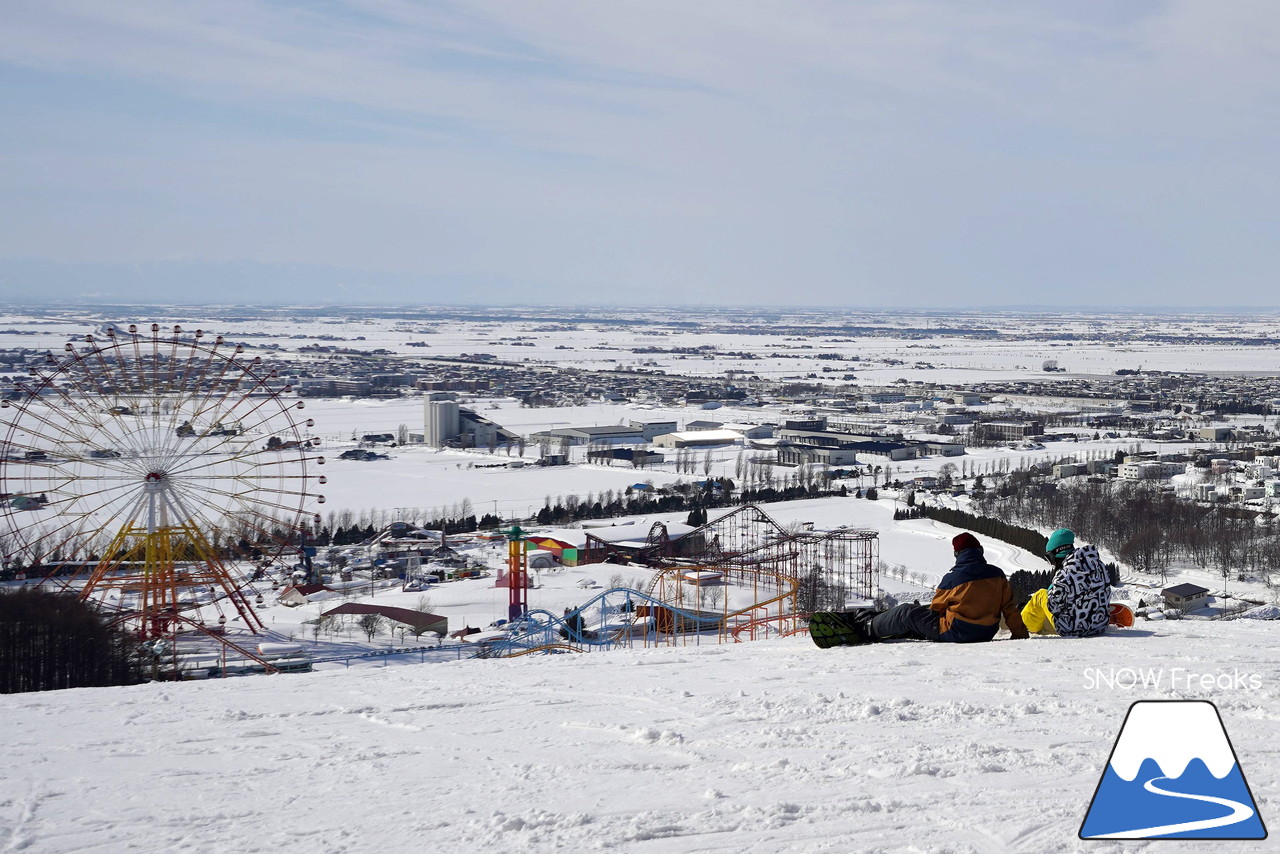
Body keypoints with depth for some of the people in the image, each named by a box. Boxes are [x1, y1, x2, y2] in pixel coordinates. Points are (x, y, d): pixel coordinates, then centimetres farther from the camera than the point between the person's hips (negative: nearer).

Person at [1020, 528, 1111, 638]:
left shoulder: (1063, 575, -23)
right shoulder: (1098, 563, -5)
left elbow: (1053, 607, -14)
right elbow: (1106, 593, 7)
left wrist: (1051, 590, 6)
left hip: (1072, 629, -6)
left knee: (1041, 595, 16)